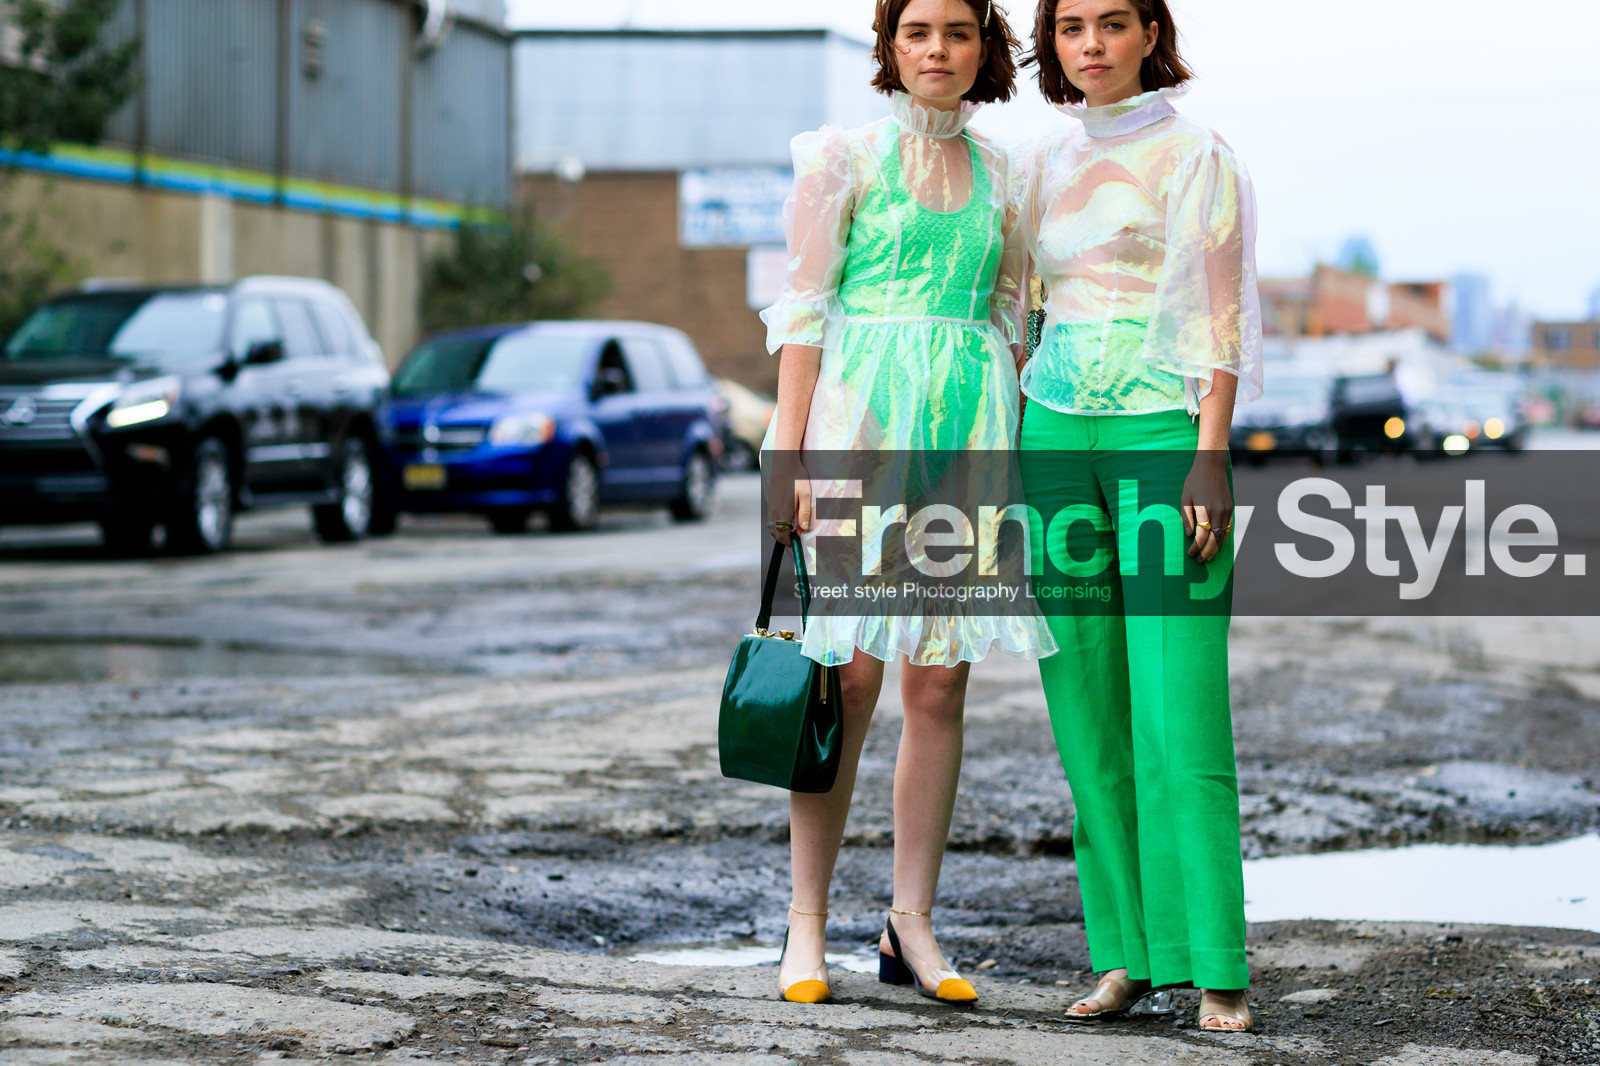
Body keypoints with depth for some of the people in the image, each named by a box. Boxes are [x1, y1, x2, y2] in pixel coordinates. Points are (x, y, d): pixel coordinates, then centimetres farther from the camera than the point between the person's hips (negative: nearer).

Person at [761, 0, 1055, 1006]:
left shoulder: (1000, 172, 14)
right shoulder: (845, 157, 2)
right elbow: (802, 309, -2)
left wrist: (1020, 452, 10)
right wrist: (792, 451, -10)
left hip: (968, 430, 4)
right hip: (863, 415, -4)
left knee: (941, 687, 2)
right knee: (851, 678, -7)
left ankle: (911, 926, 9)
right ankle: (807, 925, 1)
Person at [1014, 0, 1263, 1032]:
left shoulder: (1198, 155, -2)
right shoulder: (1046, 163, 14)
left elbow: (1219, 315, -8)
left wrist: (1211, 457, -16)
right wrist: (1009, 452, 14)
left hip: (1165, 438, -6)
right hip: (1060, 434, 6)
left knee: (1178, 708, -10)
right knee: (1089, 711, 4)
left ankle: (1216, 967, -5)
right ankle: (1126, 954, 10)